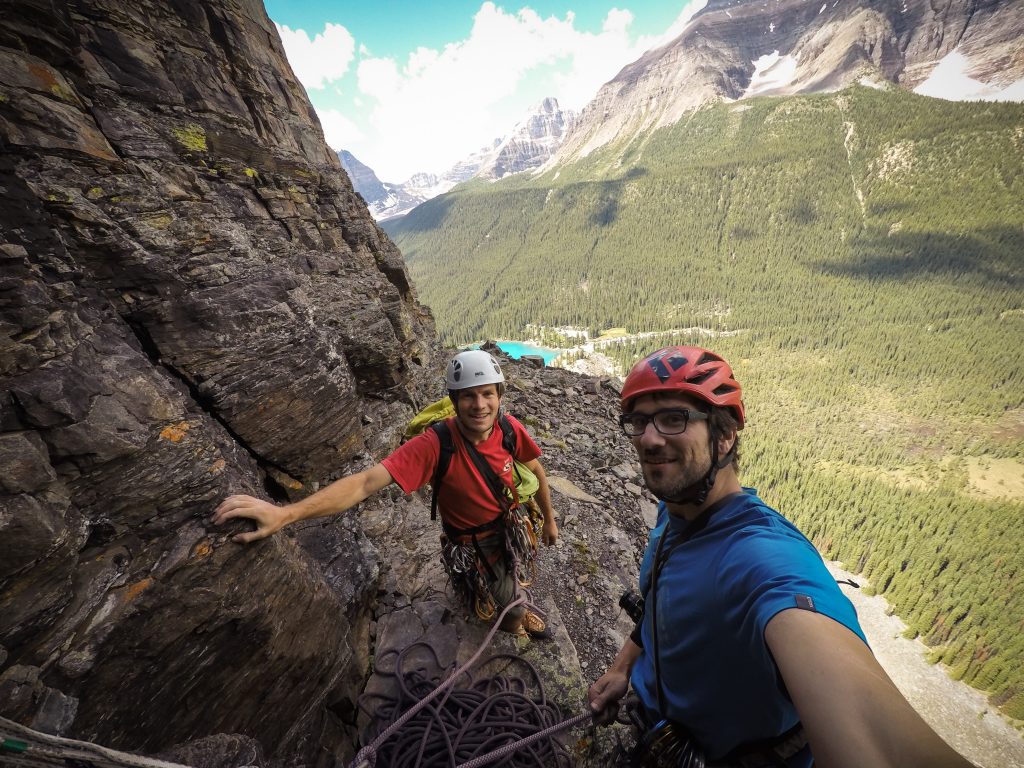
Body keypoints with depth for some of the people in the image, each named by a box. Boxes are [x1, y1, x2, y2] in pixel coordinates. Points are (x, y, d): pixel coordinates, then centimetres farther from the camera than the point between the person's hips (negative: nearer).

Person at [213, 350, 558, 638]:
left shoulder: (510, 428, -23)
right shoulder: (436, 444, -36)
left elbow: (535, 470, -6)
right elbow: (367, 481, -42)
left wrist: (549, 519, 5)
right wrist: (286, 512, -52)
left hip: (512, 525, 4)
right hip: (474, 545, -4)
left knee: (508, 575, 34)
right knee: (509, 601, 22)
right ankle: (515, 617, 60)